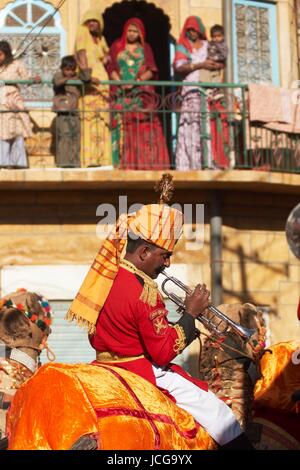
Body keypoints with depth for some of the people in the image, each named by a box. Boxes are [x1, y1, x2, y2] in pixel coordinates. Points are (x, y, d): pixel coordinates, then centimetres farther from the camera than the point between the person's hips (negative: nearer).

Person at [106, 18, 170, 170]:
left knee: (144, 128, -10)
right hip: (122, 95, 0)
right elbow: (111, 68, 7)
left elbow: (151, 70, 6)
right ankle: (124, 164, -11)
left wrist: (137, 81, -11)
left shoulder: (145, 48, 16)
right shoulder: (116, 46, 16)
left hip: (141, 94, 0)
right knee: (123, 128, -8)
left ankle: (146, 163, -12)